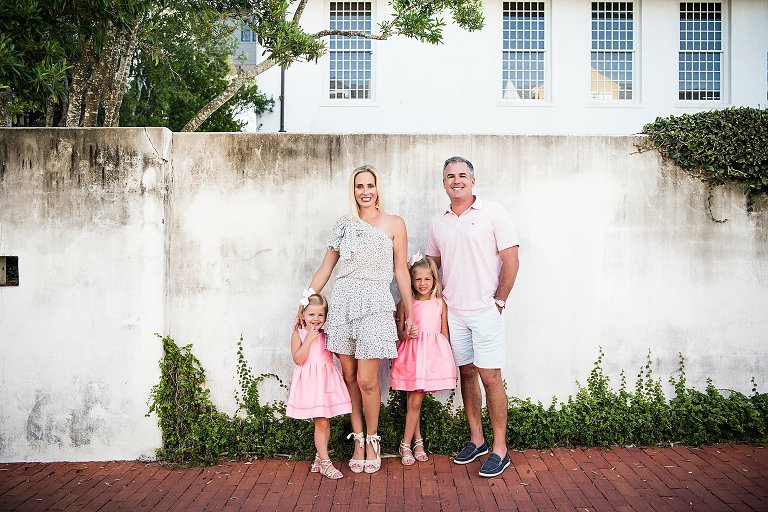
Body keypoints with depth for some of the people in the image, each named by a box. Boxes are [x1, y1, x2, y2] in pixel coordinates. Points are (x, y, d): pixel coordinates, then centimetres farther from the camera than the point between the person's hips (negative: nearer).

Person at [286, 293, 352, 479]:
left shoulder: (327, 334, 10)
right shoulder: (298, 334, 0)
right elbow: (298, 359, -12)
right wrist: (309, 339, -15)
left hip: (327, 381, 4)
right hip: (310, 382, -4)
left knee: (325, 422, 9)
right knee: (321, 422, -6)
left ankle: (319, 458, 24)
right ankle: (325, 463, 3)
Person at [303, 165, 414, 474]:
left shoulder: (394, 224, 4)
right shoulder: (344, 225, 10)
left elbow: (401, 271, 5)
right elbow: (325, 268, 12)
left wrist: (410, 312, 4)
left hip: (374, 305, -3)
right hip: (343, 303, 3)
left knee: (366, 380, -6)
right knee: (349, 377, 7)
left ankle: (372, 441, 16)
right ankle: (358, 441, 22)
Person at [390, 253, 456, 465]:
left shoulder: (440, 303, 4)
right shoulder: (405, 303, 1)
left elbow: (444, 332, 10)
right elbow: (399, 333, 4)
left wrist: (446, 356, 9)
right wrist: (408, 334, -17)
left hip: (433, 354, 1)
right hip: (412, 354, -1)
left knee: (415, 400, 3)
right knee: (414, 401, 2)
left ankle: (406, 444, 15)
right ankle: (418, 440, 18)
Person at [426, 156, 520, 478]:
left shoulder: (493, 213, -4)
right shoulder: (438, 222, 10)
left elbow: (511, 260, -6)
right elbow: (432, 263, 21)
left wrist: (498, 300, -8)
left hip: (485, 311, -5)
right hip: (452, 312, 5)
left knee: (490, 378, -3)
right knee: (466, 373, 13)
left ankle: (500, 449, 10)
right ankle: (476, 440, 26)